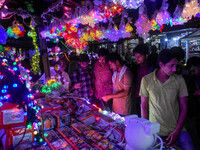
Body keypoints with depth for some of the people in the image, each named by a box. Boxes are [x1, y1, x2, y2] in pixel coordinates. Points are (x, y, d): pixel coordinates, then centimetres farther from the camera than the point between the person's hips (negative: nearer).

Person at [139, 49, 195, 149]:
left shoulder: (179, 80, -5)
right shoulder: (146, 80, -9)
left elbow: (183, 107, 0)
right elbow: (143, 106, 0)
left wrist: (177, 131, -6)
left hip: (177, 130, 2)